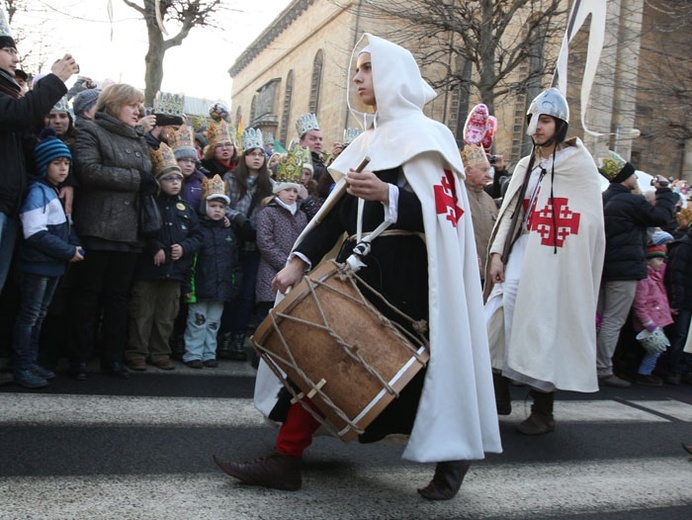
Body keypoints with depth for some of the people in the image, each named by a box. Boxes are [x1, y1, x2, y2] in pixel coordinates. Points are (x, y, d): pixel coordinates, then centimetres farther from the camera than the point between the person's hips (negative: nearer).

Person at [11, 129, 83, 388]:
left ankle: (31, 362, 25)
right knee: (29, 316, -1)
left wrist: (76, 246, -1)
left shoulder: (57, 193, 14)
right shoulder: (38, 191, -13)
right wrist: (69, 251, -17)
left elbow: (65, 228, 19)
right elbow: (35, 234, -21)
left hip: (54, 265, 9)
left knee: (39, 315, 15)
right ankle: (21, 368, 7)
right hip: (37, 265, -9)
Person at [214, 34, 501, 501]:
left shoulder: (426, 136, -5)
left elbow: (443, 212, -15)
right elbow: (338, 210, 14)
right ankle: (287, 460, 9)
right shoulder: (367, 141, 18)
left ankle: (451, 457, 25)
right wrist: (301, 260, 4)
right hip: (358, 266, 8)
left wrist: (388, 195, -30)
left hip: (404, 274, -7)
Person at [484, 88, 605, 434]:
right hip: (522, 252, 5)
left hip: (554, 258, -5)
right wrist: (497, 254, 1)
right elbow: (509, 212, 11)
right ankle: (499, 393, 8)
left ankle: (543, 411, 8)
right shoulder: (527, 165, 17)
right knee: (501, 313, -5)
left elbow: (588, 220, -3)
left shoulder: (577, 162, -1)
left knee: (543, 326, -4)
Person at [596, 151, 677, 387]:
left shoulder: (603, 199, 11)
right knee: (613, 322, -5)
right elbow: (661, 216, -6)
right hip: (625, 269, -8)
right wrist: (664, 191, 5)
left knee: (598, 319, 14)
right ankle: (603, 371, -3)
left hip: (603, 267, 9)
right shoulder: (633, 201, -14)